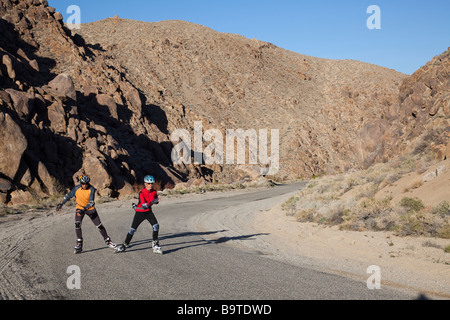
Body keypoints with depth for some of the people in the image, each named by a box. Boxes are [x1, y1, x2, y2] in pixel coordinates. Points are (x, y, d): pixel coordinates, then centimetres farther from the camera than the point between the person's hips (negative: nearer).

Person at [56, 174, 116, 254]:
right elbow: (68, 196, -2)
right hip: (79, 208, 1)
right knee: (77, 224, -21)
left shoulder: (91, 189, -23)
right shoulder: (77, 189, -17)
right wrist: (60, 204, -3)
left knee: (99, 225, 1)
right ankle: (79, 244, -11)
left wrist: (84, 209, -42)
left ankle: (107, 240, 19)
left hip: (90, 209, -1)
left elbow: (91, 202, -31)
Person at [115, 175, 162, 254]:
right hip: (140, 212, -4)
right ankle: (124, 245, 13)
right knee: (133, 229, -2)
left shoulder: (154, 192, -5)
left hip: (148, 212, 4)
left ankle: (155, 244, -1)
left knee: (156, 225, -15)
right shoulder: (142, 193, -21)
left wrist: (156, 201, -11)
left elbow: (156, 201, 11)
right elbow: (144, 205, -31)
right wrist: (151, 202, -46)